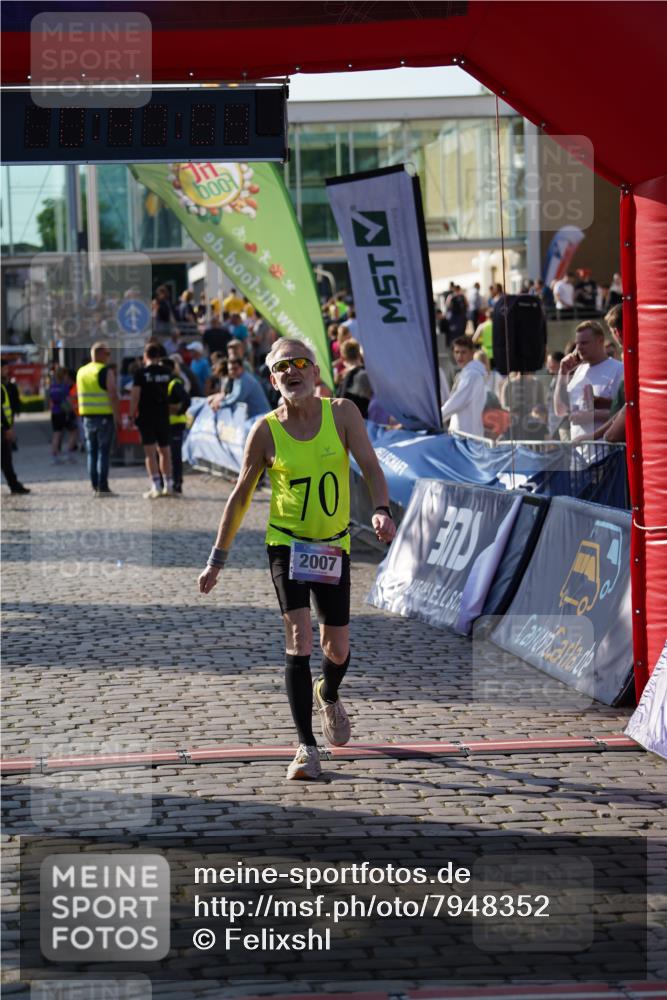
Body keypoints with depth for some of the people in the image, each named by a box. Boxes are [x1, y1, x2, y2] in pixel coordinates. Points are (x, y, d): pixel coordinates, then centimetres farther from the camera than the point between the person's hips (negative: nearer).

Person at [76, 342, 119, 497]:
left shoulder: (81, 372, 12)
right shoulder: (106, 371, -8)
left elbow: (79, 396, 15)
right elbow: (113, 395, -15)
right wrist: (117, 417, -12)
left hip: (87, 417, 6)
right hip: (105, 417, -6)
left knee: (92, 453, 9)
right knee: (103, 452, -5)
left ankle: (94, 487, 9)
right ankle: (102, 487, -7)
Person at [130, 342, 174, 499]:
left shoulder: (141, 373, -9)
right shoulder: (166, 372, 4)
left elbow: (135, 396, -13)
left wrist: (132, 415, -5)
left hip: (146, 416, -4)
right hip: (163, 416, 4)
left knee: (150, 452, -5)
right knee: (164, 450, 14)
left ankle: (156, 487, -12)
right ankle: (168, 486, 16)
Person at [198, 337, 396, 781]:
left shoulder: (342, 413, -5)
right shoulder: (266, 431, -6)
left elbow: (370, 466, -10)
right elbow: (241, 495, 3)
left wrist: (382, 510, -30)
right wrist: (218, 558, 3)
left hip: (334, 545, 2)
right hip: (286, 543, -2)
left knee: (337, 650, 9)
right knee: (299, 640, -16)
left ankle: (328, 696, 46)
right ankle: (306, 748, -11)